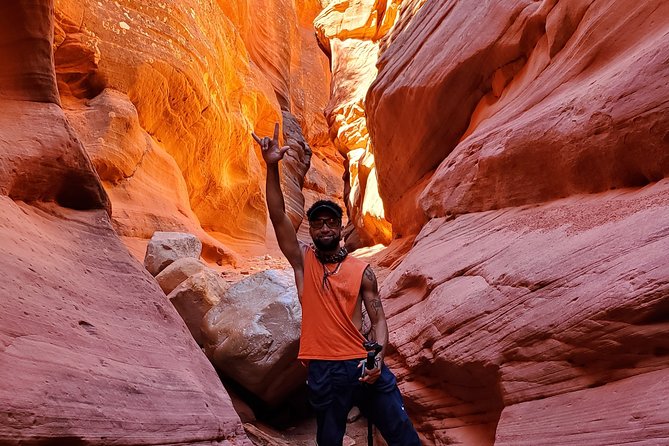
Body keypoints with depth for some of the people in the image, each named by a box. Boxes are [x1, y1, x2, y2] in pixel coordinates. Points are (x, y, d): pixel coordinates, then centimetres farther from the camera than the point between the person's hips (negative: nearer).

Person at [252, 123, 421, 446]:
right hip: (322, 370, 0)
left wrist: (377, 358, -15)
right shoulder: (302, 261, 2)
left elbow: (378, 319, 3)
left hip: (363, 365, 0)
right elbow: (278, 217, -10)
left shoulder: (362, 270, 2)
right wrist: (272, 167, -20)